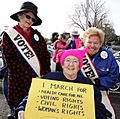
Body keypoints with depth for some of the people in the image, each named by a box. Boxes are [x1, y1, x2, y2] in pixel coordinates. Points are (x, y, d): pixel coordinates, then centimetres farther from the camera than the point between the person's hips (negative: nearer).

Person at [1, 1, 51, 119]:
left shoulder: (36, 34, 11)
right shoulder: (9, 35, 0)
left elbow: (46, 56, 8)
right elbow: (10, 61, -7)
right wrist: (31, 77, -12)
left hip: (40, 78, 3)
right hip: (19, 81, -3)